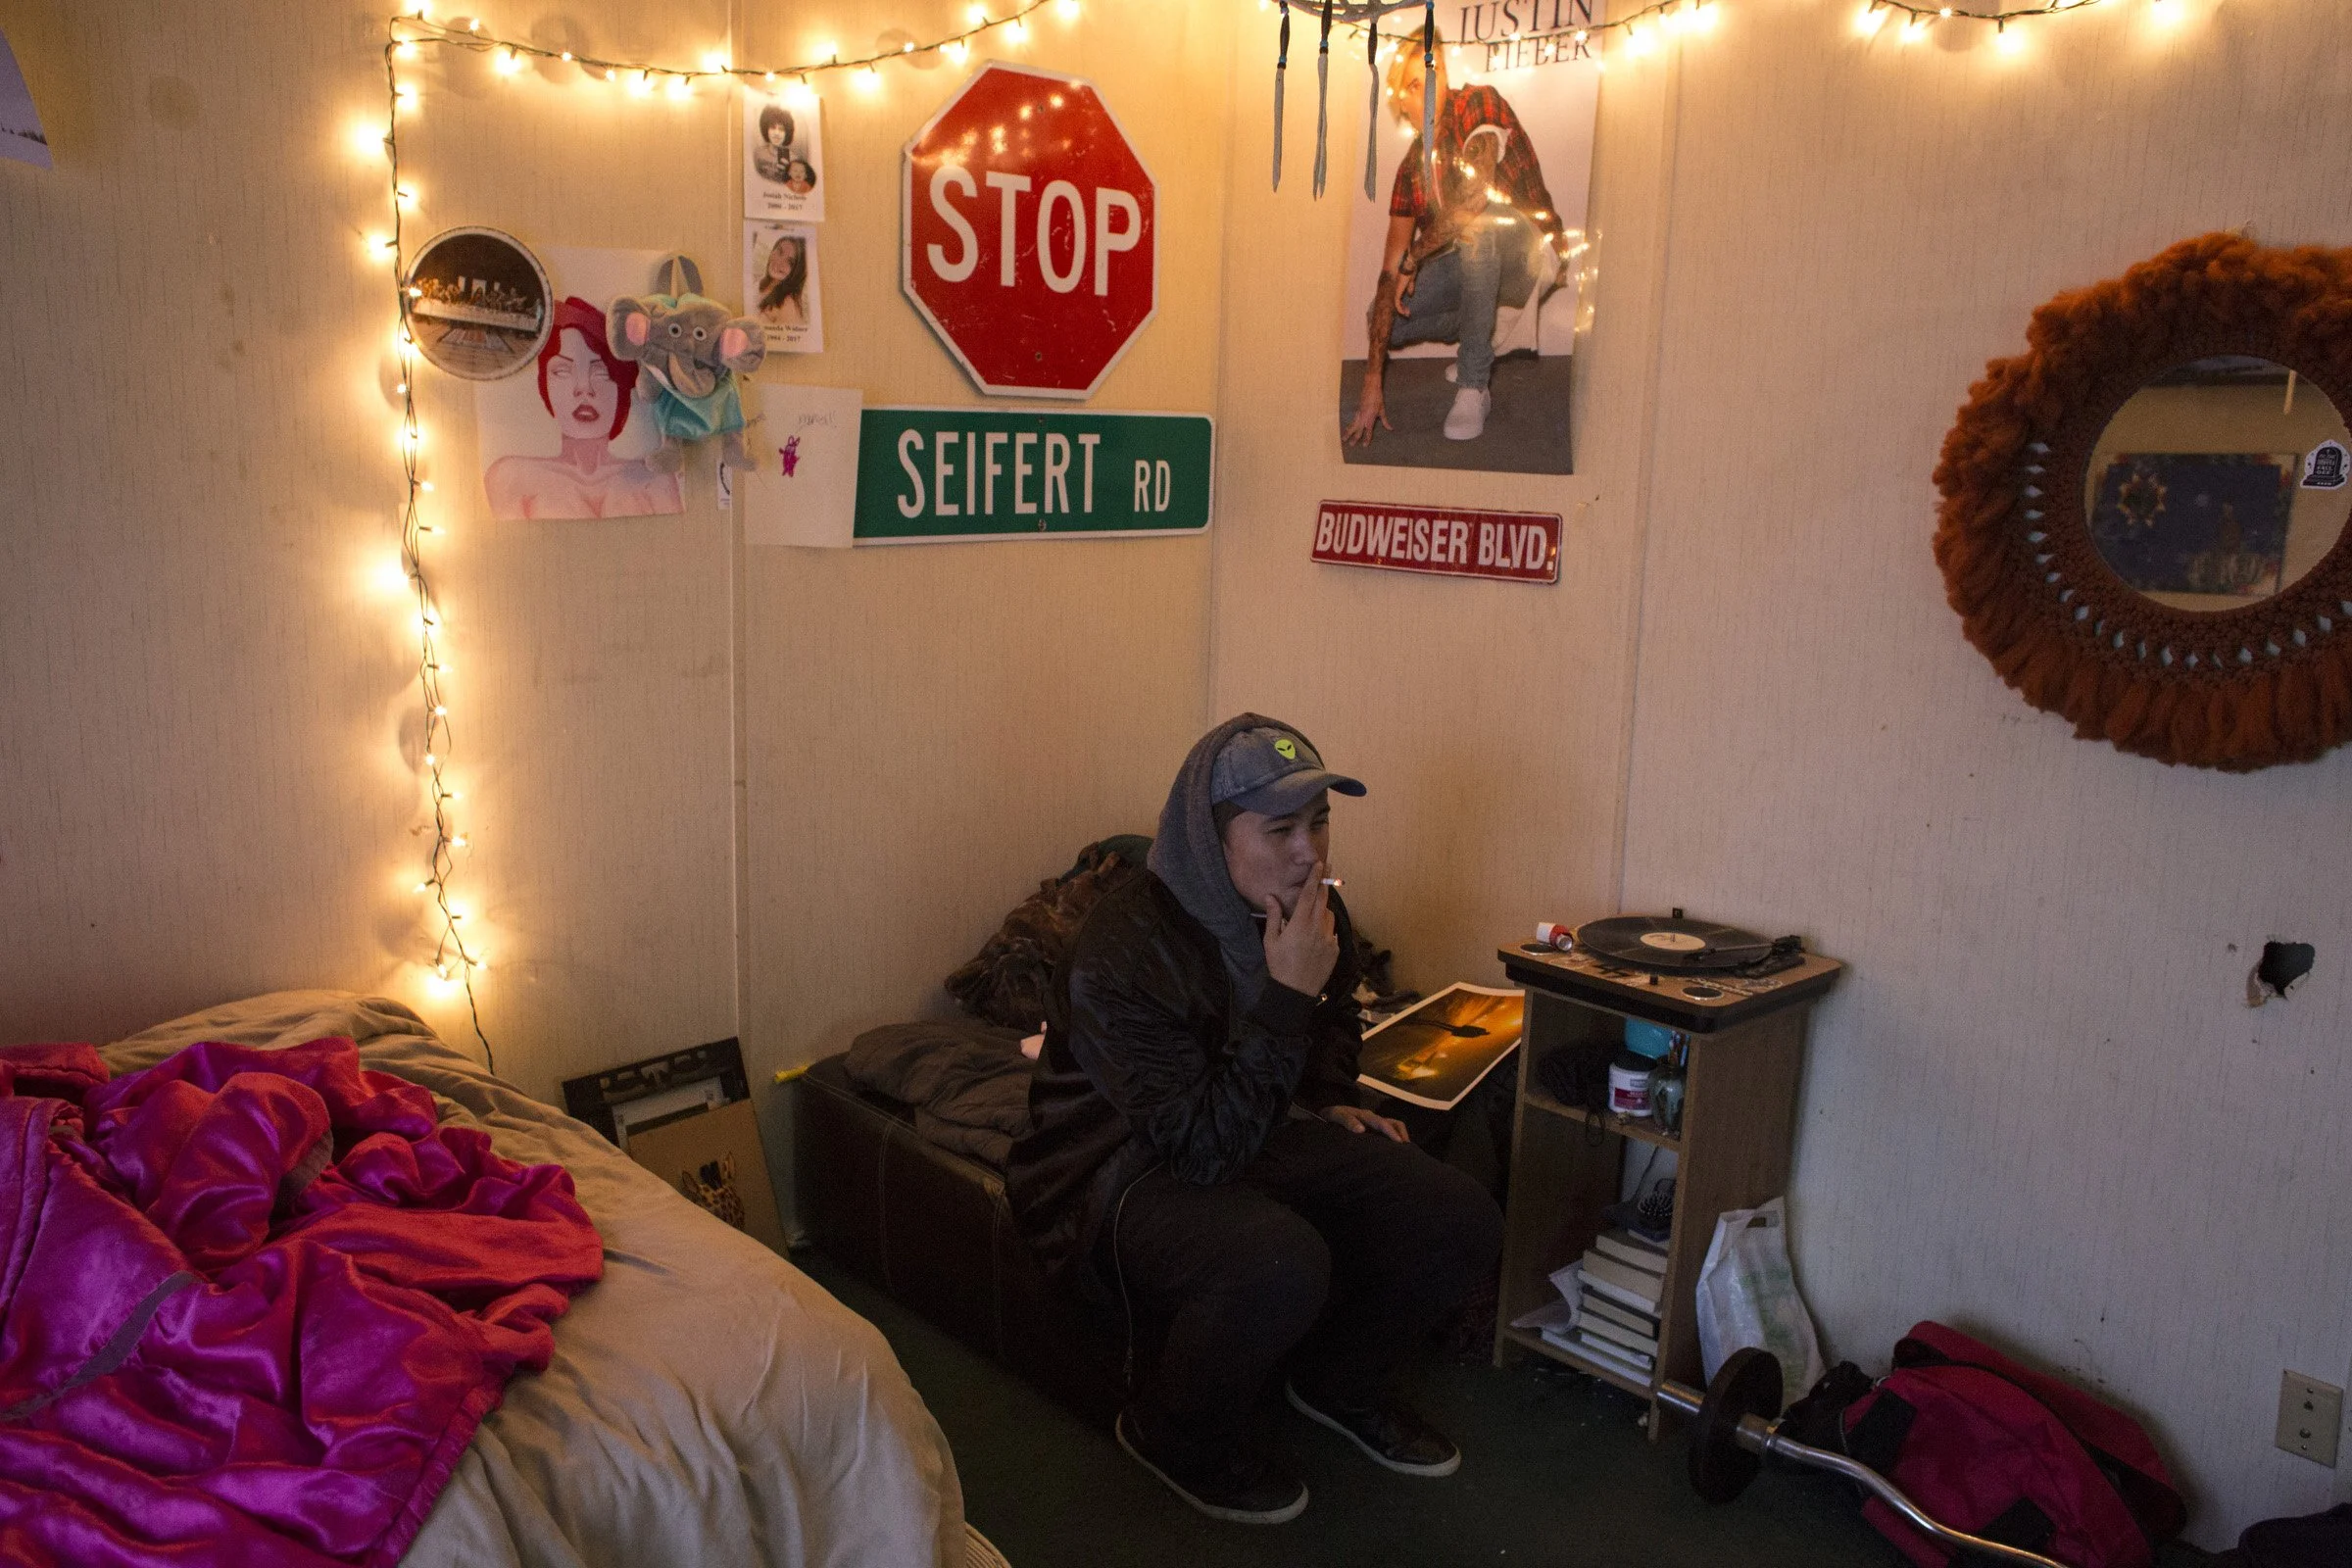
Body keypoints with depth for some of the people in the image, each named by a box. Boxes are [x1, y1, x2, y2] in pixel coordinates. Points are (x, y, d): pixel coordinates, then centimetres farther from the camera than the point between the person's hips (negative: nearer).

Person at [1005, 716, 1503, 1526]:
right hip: (1122, 1175, -7)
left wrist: (1329, 1101, 1)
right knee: (1281, 1264, -37)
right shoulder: (1123, 957, -28)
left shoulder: (1309, 908, -4)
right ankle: (1173, 1436, -5)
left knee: (1463, 1223, -9)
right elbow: (1205, 1148, -30)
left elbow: (1335, 1021, 21)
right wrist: (1287, 996, -32)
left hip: (1257, 1134, 7)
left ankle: (1341, 1384, 19)